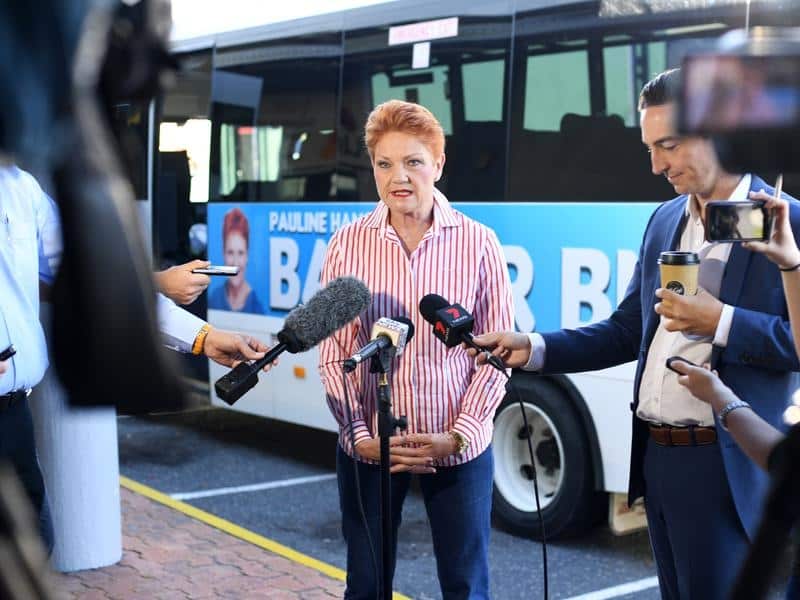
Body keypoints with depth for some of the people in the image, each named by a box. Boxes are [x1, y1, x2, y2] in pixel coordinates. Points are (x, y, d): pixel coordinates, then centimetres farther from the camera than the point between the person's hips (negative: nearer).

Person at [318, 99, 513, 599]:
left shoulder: (478, 243, -4)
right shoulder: (348, 244, -2)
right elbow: (334, 356, -1)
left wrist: (458, 435, -12)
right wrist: (360, 437, -10)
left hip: (459, 448, -1)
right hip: (368, 447, 1)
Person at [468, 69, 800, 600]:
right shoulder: (664, 220, 12)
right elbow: (627, 331, 13)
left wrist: (720, 323, -22)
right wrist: (533, 349, 3)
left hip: (725, 469, -6)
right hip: (657, 456, 7)